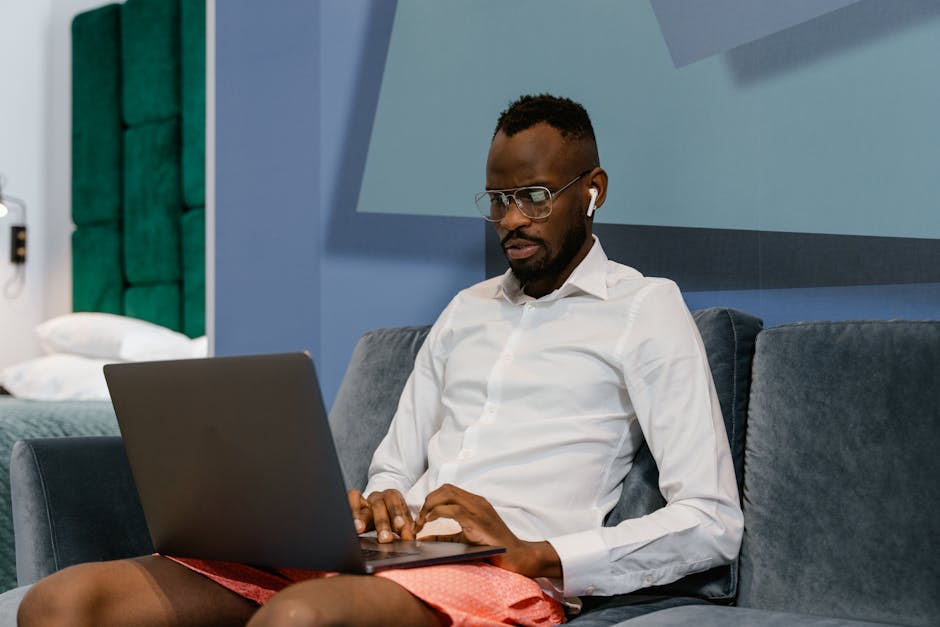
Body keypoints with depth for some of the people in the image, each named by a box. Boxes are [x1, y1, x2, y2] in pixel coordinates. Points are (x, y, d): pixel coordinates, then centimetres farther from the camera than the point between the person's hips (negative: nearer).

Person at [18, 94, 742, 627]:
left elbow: (715, 522, -2)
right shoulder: (469, 309, 29)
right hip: (388, 555, 7)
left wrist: (535, 554, -13)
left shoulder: (644, 309, 8)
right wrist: (376, 507, 2)